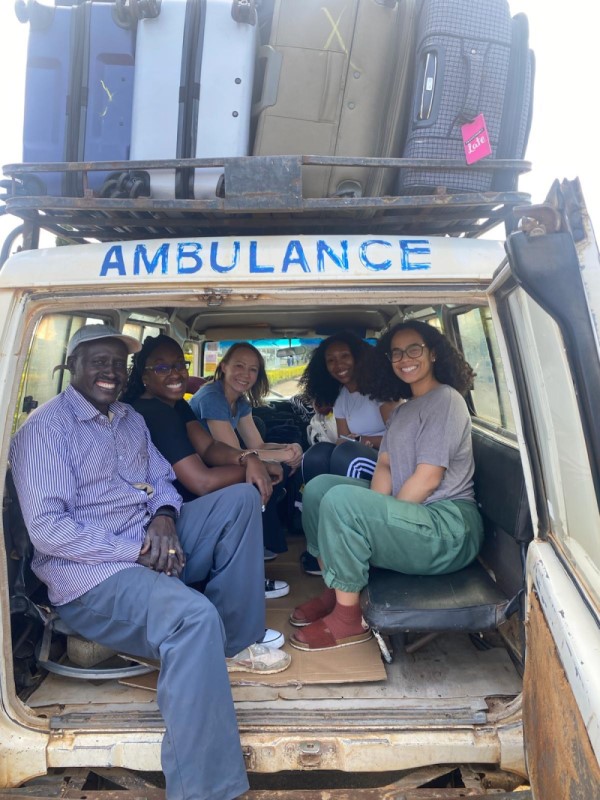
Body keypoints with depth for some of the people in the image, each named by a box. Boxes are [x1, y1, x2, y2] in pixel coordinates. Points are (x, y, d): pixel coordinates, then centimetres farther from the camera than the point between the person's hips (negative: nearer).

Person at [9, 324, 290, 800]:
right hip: (93, 574, -8)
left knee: (241, 498, -2)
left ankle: (235, 643, 1)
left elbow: (162, 481, 18)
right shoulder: (45, 429, -9)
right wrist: (136, 551, -20)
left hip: (152, 547, 8)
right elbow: (46, 528, -17)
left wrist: (164, 517, -7)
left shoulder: (131, 419, 17)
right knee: (194, 616, -35)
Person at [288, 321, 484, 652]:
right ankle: (334, 591, 5)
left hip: (448, 528, -9)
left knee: (341, 499, -28)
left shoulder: (446, 400, -9)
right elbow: (384, 465, 9)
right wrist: (375, 513, -9)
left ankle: (348, 619, -13)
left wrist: (385, 520, -11)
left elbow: (428, 478, -17)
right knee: (318, 486, 3)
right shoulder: (402, 411, 20)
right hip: (411, 513, 9)